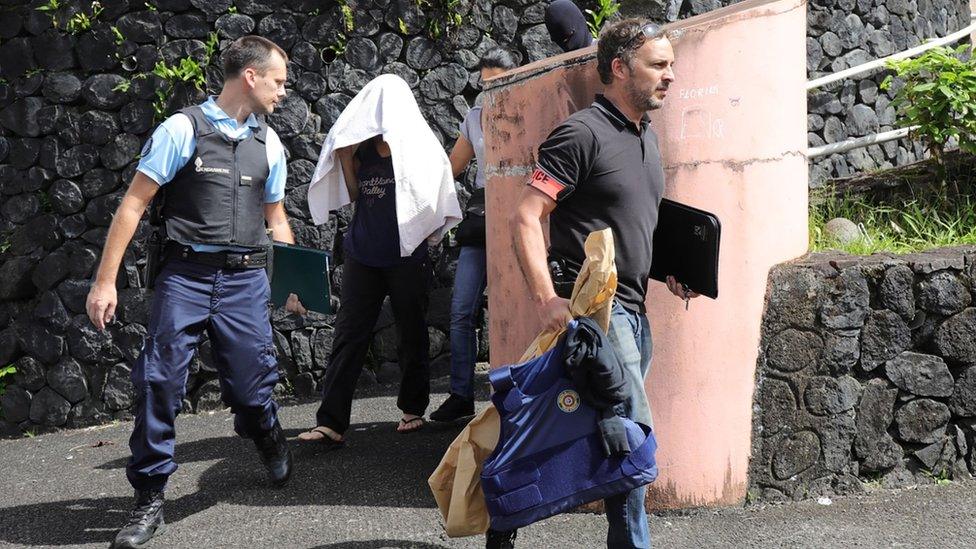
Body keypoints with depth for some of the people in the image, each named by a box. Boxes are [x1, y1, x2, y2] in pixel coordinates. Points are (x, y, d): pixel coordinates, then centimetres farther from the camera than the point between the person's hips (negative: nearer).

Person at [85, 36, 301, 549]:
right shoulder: (182, 130, -3)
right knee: (159, 385, -7)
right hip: (186, 276, -3)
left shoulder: (269, 143, 12)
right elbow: (134, 203, -4)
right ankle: (149, 500, 6)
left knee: (250, 386, 5)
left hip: (246, 280, 4)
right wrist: (105, 280, -8)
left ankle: (268, 437, 41)